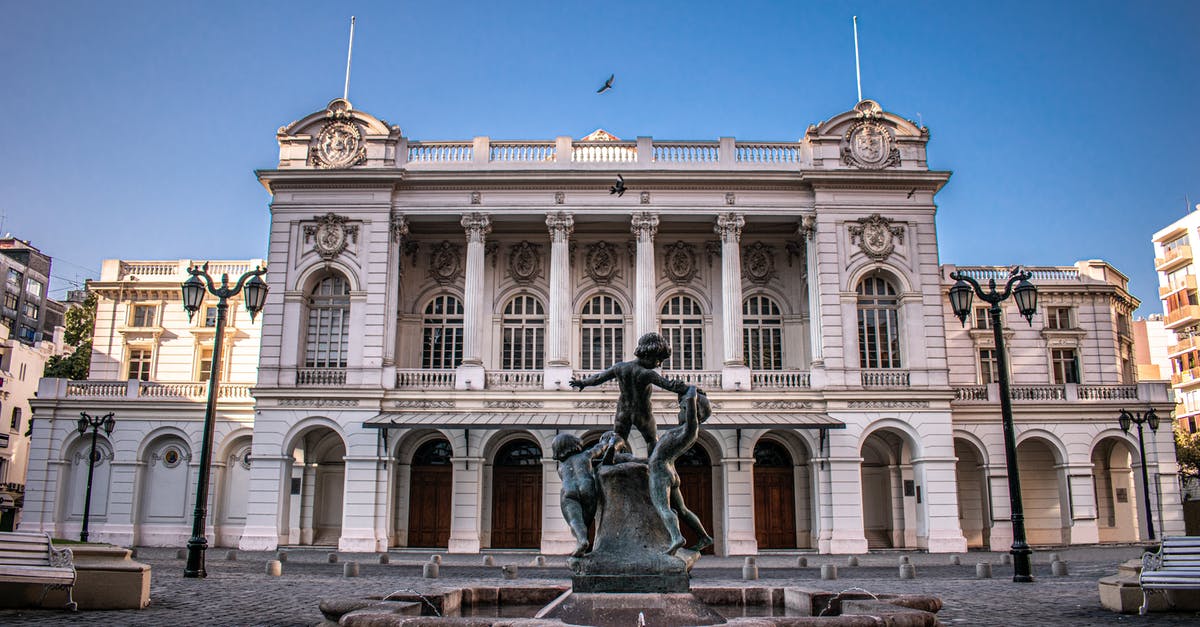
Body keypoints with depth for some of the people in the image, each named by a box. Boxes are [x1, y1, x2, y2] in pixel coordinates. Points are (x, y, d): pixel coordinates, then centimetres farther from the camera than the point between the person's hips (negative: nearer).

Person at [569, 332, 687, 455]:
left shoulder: (619, 367, -11)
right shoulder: (647, 374, -26)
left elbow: (598, 378, 2)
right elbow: (670, 384, -31)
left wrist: (582, 383, 18)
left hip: (623, 412, 3)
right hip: (642, 414, -3)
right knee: (653, 440, 22)